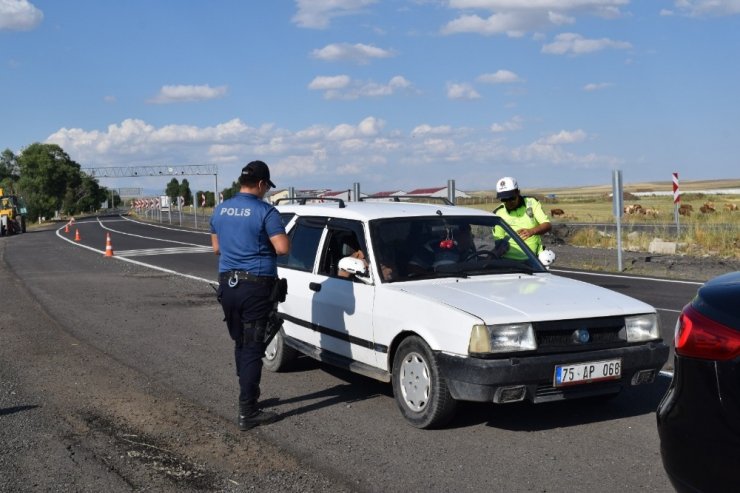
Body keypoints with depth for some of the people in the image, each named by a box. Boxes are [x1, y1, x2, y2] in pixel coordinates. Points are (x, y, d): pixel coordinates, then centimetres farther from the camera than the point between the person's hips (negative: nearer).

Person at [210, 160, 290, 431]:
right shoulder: (264, 211, -12)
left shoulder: (220, 210, 9)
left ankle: (249, 396, 31)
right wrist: (265, 243, 3)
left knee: (240, 344, 19)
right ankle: (247, 412, -2)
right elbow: (283, 248, -17)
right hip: (255, 286, -6)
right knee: (253, 348, -3)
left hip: (227, 283, 6)